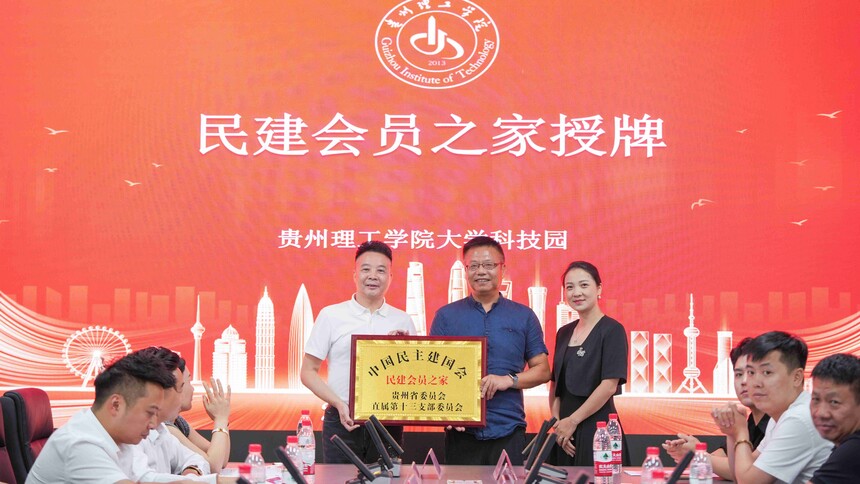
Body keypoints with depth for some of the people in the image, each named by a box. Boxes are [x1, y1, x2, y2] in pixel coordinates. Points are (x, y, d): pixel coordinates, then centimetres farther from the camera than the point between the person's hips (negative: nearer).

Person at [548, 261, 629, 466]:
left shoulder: (612, 330, -6)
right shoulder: (564, 333, 12)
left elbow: (609, 385, -14)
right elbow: (555, 385, 12)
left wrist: (572, 421, -12)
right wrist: (557, 423, -3)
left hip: (597, 427, -6)